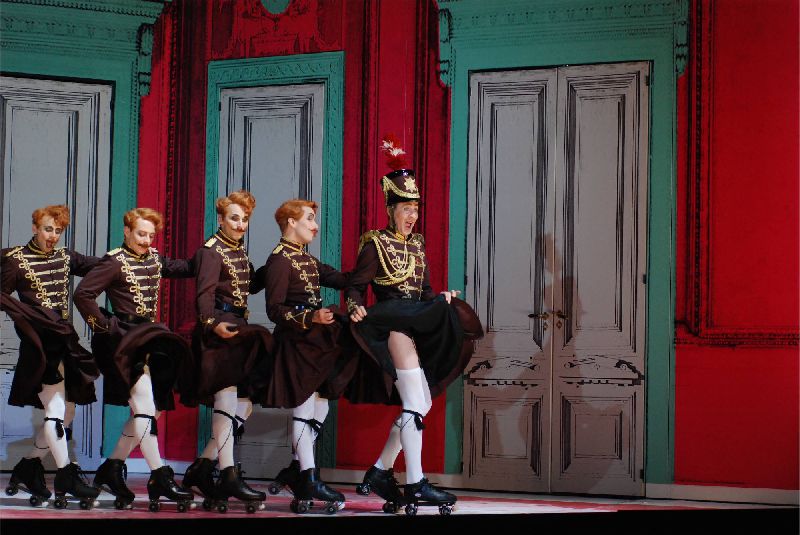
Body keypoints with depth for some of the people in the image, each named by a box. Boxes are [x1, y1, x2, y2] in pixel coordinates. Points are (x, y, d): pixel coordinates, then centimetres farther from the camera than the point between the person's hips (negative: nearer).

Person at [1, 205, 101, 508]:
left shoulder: (65, 258, 12)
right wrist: (26, 314, -17)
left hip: (65, 342, 7)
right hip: (39, 344, -7)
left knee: (66, 413, 9)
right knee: (55, 410, -11)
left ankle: (27, 469, 22)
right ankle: (66, 477, -5)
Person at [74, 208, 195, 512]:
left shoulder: (154, 260, 12)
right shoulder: (115, 262, -8)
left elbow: (185, 269, 23)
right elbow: (83, 294, -15)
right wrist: (103, 325, -13)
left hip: (150, 337, 8)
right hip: (124, 339, -8)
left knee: (149, 409, 8)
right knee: (145, 407, -14)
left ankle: (111, 469, 18)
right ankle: (159, 478, -15)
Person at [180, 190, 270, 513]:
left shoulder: (240, 251, 18)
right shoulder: (212, 251, -7)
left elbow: (251, 286, 25)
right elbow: (204, 293, -19)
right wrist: (212, 323, -36)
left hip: (239, 329, 9)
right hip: (218, 328, -9)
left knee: (245, 403, 7)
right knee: (227, 391, -21)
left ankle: (202, 467, 12)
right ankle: (228, 475, -26)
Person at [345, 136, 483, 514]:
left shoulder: (417, 246, 18)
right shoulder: (375, 244, 0)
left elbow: (424, 290, 18)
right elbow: (355, 287, -4)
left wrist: (441, 298, -3)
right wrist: (356, 308, -24)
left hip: (419, 324, 8)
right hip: (391, 323, -8)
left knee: (421, 402, 6)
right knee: (414, 404, -19)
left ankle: (380, 473, 16)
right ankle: (415, 484, -24)